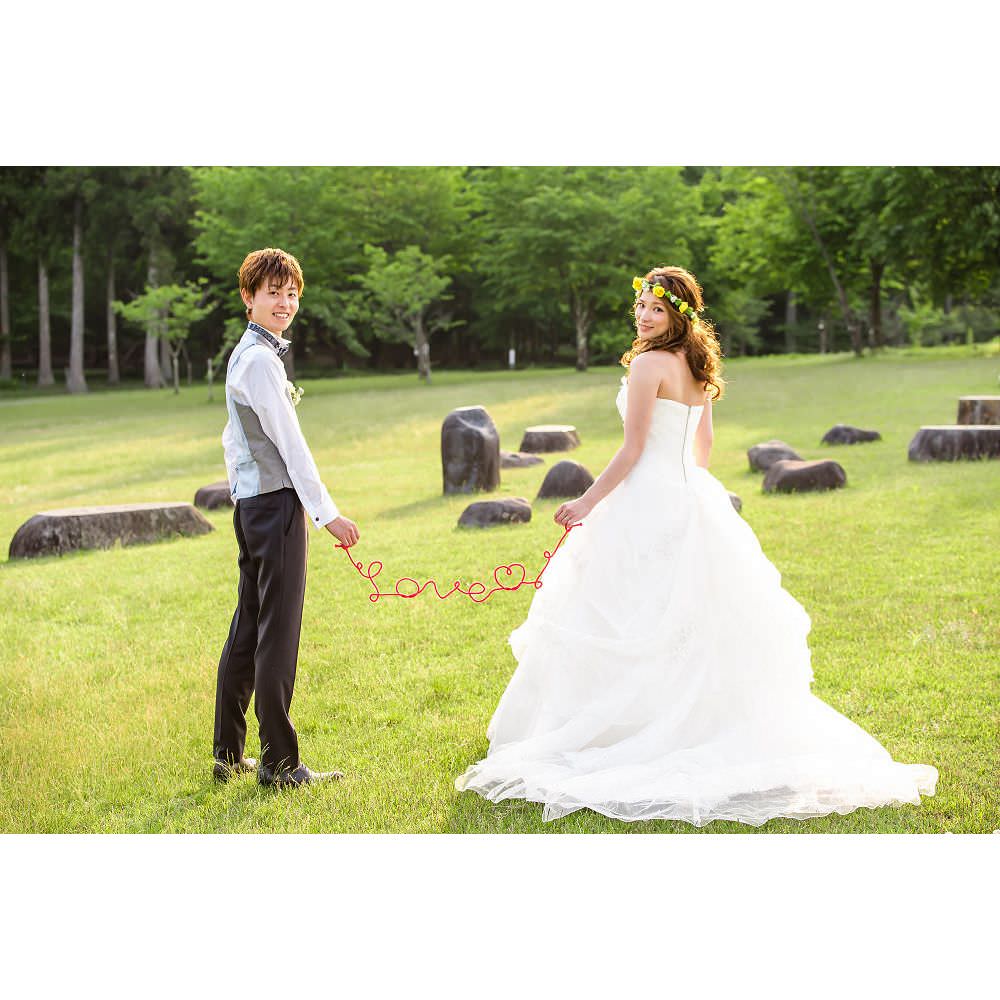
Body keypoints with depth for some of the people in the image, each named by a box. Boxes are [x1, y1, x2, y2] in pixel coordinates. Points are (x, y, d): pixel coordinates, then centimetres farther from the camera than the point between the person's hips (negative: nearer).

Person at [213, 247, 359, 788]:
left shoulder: (246, 354, 18)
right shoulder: (261, 359, -14)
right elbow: (288, 441, -17)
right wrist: (326, 511, -16)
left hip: (251, 504, 10)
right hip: (277, 504, -10)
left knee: (248, 628, 14)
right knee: (278, 632, -5)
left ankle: (228, 754, 21)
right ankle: (279, 763, 1)